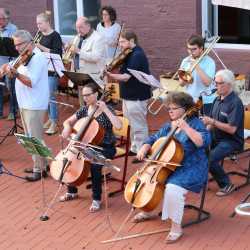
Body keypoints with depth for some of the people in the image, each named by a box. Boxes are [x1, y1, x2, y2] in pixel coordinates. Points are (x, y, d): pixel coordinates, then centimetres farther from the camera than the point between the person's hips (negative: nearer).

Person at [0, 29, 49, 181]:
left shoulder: (38, 58, -16)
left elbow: (31, 82, -26)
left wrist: (15, 73, -35)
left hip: (34, 105, -10)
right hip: (25, 103, 10)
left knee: (35, 138, -5)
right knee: (31, 137, 16)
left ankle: (39, 169, 3)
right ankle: (39, 164, 27)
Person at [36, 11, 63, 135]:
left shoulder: (55, 35, -11)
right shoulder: (40, 35, 10)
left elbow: (58, 53, -17)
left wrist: (41, 47, -22)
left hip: (52, 70, -7)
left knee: (50, 96, -8)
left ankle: (54, 124, -3)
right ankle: (51, 118, 25)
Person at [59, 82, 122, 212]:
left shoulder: (106, 110, -13)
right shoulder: (84, 109, 4)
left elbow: (118, 126, -29)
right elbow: (68, 121, 12)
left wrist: (105, 109, -28)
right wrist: (67, 127, -12)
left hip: (105, 148, -6)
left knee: (94, 165, -33)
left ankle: (97, 199, -14)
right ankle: (72, 192, 9)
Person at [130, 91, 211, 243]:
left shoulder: (195, 123, -10)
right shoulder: (168, 126, 11)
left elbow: (204, 142, -26)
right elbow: (154, 140, 19)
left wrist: (186, 128, -29)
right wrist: (144, 148, -2)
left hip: (191, 170, -8)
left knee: (172, 189, -33)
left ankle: (176, 228, -17)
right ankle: (148, 211, 25)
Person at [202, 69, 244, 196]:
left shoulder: (236, 103, -18)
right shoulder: (217, 99, 8)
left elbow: (232, 129, -24)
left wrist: (213, 122, -26)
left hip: (231, 141, -8)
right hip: (216, 138, 8)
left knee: (210, 159, -27)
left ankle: (227, 185, -5)